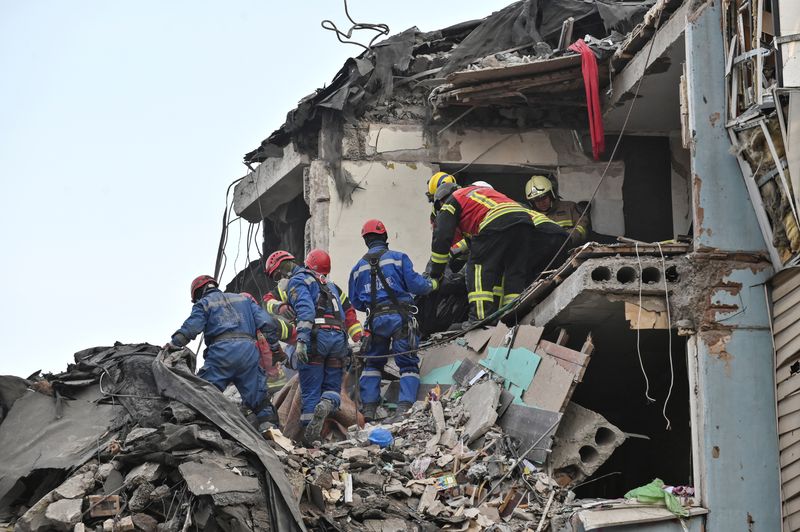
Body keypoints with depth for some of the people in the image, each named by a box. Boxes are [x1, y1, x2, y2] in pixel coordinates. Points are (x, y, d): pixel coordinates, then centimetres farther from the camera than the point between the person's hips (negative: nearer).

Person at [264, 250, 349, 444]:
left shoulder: (296, 281, 3)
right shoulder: (326, 282, 30)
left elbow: (305, 309, -15)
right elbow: (342, 314, 26)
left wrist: (301, 340, -24)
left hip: (317, 335, -7)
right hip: (339, 336, 7)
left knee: (311, 390, -1)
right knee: (332, 387, 10)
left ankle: (311, 436, -6)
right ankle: (327, 405, -23)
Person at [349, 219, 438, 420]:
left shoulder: (358, 267, 12)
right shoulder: (398, 258, 0)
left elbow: (356, 301, 16)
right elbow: (415, 284, -4)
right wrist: (431, 284, 16)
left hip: (376, 320, 3)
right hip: (400, 318, -3)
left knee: (373, 364, 16)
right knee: (408, 364, 1)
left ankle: (368, 408, 8)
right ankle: (405, 406, -13)